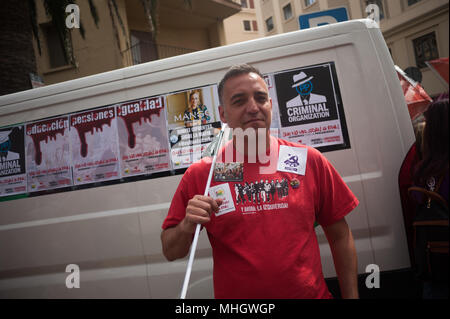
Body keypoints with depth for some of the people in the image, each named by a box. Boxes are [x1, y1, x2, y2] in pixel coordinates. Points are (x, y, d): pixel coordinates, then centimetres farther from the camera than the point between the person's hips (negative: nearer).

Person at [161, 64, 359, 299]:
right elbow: (170, 252, -4)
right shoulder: (199, 175, -9)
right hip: (234, 294, -1)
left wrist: (351, 295, -2)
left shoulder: (309, 160, -6)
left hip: (312, 293, 2)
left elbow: (340, 237, 1)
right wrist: (186, 227, -24)